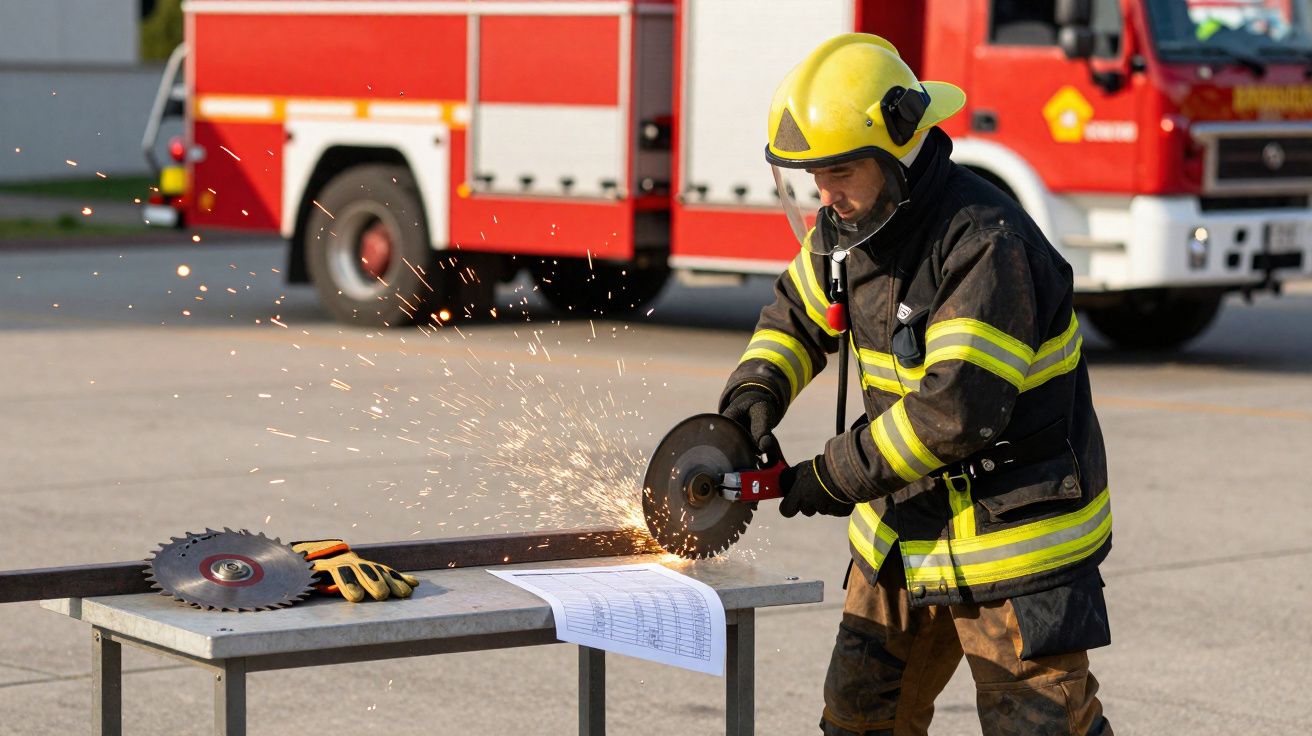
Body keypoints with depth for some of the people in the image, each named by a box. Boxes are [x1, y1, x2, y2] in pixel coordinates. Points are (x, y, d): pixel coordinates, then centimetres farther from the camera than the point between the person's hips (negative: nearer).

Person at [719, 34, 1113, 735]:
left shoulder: (985, 244, -26)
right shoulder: (853, 224, 1)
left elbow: (960, 408, -31)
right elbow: (797, 313, 19)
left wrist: (836, 477, -20)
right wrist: (755, 391, -2)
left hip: (1014, 533, -8)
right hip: (905, 528, 8)